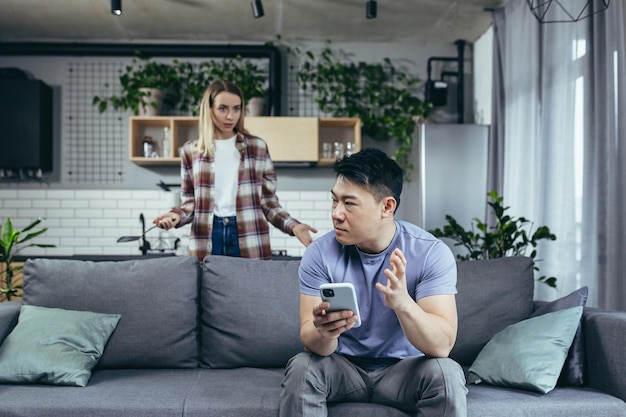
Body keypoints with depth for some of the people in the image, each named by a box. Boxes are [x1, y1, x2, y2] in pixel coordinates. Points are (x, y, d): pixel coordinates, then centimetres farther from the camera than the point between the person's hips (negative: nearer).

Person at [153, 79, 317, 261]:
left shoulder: (258, 147, 5)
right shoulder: (191, 151, 7)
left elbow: (268, 201, 7)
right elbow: (190, 202, 11)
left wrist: (292, 225, -8)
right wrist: (177, 215, -10)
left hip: (250, 239, 0)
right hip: (207, 238, 1)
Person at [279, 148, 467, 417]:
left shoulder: (432, 253, -17)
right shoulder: (319, 253, -13)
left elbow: (442, 345, -26)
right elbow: (309, 340, -18)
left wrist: (403, 303, -46)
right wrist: (324, 333, -43)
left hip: (404, 368, 0)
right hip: (343, 365, 1)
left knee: (446, 373, -30)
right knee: (301, 368, -29)